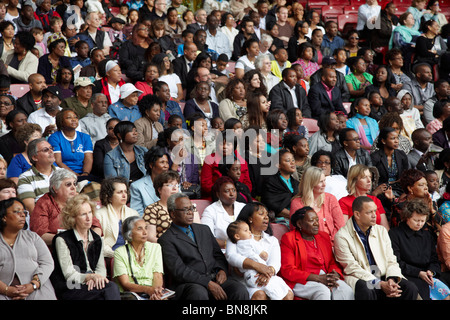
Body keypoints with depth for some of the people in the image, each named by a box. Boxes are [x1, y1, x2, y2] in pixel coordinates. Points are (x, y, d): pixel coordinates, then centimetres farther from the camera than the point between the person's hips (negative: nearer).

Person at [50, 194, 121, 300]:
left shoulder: (97, 240, 17)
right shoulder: (62, 240, -3)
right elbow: (69, 275, -8)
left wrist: (95, 278, -8)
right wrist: (90, 276, -25)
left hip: (92, 286, 5)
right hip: (68, 290, -5)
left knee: (111, 287, -31)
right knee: (111, 288, -30)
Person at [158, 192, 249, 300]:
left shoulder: (204, 229, 23)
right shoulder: (166, 240, 1)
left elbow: (218, 255, 24)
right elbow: (179, 270, -9)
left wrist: (222, 270, -1)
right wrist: (208, 283, -18)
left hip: (214, 278, 5)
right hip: (188, 283, -5)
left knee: (240, 291, -25)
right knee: (199, 293, -40)